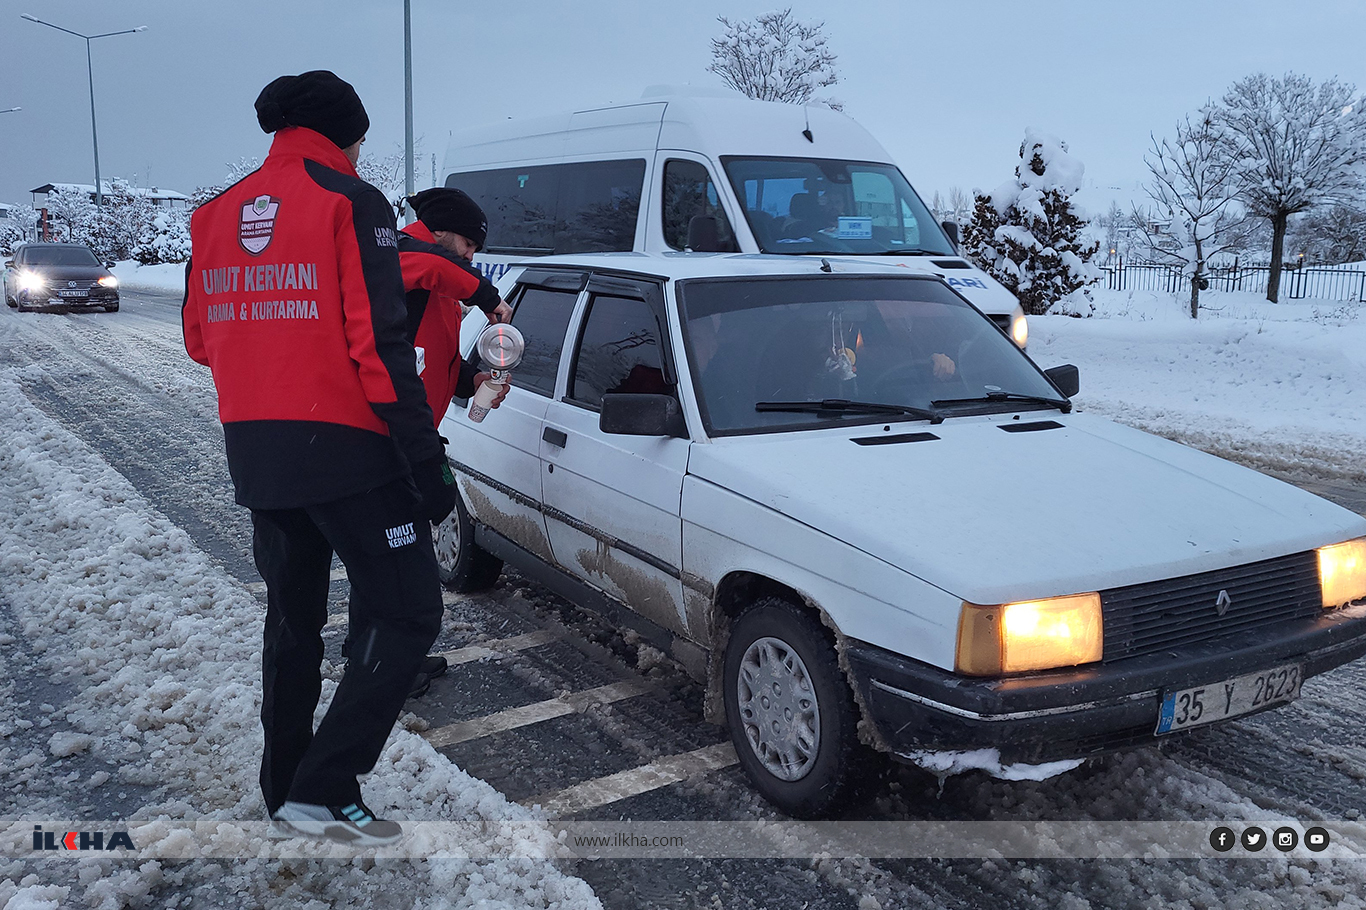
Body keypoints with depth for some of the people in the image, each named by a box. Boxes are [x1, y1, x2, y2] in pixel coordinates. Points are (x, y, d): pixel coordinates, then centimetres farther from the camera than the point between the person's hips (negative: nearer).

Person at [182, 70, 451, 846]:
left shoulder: (217, 215, 12)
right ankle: (324, 790, -2)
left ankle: (286, 788, 30)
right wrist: (427, 460, -16)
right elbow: (380, 345, -17)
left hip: (255, 454, 7)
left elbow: (201, 339, 17)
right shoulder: (350, 204, -9)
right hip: (346, 452, -7)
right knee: (409, 613, 3)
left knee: (293, 619, 20)